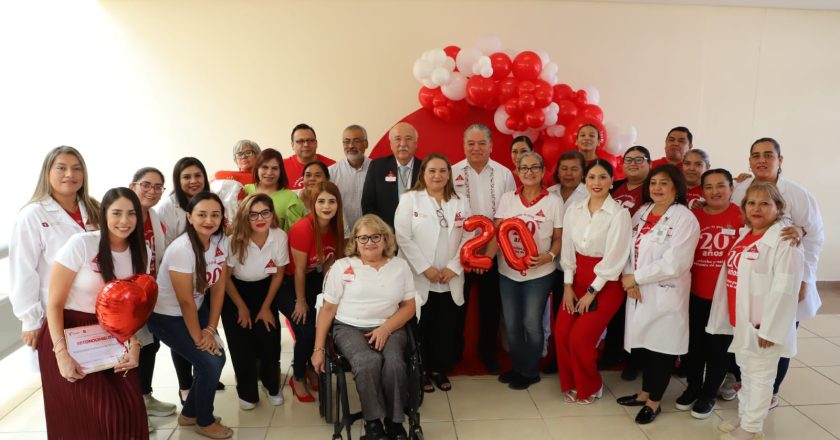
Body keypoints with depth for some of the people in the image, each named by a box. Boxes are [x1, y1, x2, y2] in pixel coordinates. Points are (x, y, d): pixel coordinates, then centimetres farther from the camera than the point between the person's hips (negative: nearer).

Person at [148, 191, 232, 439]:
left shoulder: (222, 242, -9)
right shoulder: (182, 249, -28)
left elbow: (218, 288, -4)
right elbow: (185, 301, -23)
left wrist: (210, 330, -7)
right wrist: (198, 338, -14)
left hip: (195, 311, 7)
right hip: (167, 316, -7)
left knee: (218, 357, 0)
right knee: (209, 363, -9)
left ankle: (189, 413, 25)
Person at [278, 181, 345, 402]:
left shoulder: (334, 227, -8)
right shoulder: (303, 228, -29)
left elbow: (328, 262, 3)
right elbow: (298, 269, -21)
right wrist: (301, 301, -12)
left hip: (312, 279, 6)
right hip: (286, 282, -6)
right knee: (307, 330, -15)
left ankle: (312, 367, 21)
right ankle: (297, 378, 12)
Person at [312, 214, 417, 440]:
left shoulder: (400, 266, 7)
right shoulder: (342, 266, 2)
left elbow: (409, 307, 6)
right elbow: (328, 309, 4)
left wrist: (385, 328, -11)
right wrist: (319, 348, -1)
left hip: (389, 328, 2)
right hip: (349, 327, -1)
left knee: (394, 363, -30)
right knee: (368, 361, -33)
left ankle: (395, 421, -6)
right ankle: (373, 421, -11)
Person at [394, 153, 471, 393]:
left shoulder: (460, 203, 10)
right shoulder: (410, 199, -1)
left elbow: (468, 238, 4)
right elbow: (403, 237, -9)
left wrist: (453, 267, -8)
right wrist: (425, 268, -14)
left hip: (450, 280, 3)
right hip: (418, 279, -3)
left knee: (446, 328, 9)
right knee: (420, 327, 5)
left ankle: (439, 369, 27)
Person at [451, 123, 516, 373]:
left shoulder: (504, 174, 2)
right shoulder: (453, 173, -2)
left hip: (493, 251, 1)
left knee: (491, 303, 11)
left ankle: (488, 352, 30)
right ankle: (454, 350, 29)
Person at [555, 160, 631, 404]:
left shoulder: (619, 213, -13)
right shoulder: (573, 210, 2)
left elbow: (614, 258, -14)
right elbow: (567, 249, 4)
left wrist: (592, 292, -12)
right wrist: (567, 285, -2)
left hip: (606, 283, -5)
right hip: (578, 277, 5)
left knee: (580, 337, -10)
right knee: (562, 333, -1)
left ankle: (590, 387, 17)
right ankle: (571, 383, 23)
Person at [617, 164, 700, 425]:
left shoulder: (685, 219, -12)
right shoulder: (642, 212, 9)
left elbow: (674, 263, -19)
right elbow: (629, 248, 9)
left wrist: (635, 278, -14)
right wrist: (628, 279, -8)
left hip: (666, 295, -6)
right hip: (639, 292, 6)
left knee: (661, 346, 6)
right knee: (643, 342, 14)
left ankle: (654, 401, 23)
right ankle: (645, 392, 33)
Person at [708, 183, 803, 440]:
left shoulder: (784, 242, -15)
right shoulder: (743, 237, 10)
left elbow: (784, 289, -20)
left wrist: (769, 328, -20)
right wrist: (732, 318, 12)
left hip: (762, 325, -7)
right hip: (740, 322, 7)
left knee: (760, 377, 6)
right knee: (746, 374, 20)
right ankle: (743, 417, 35)